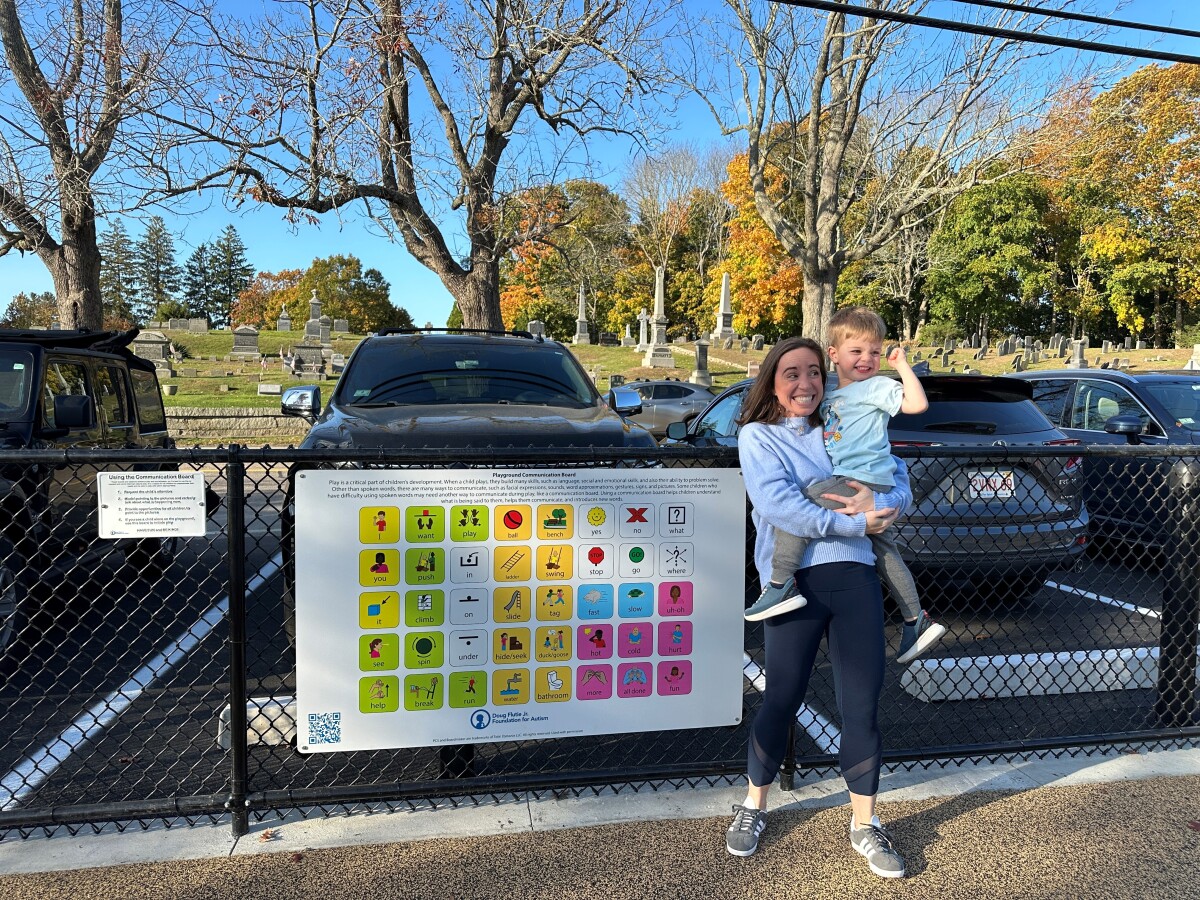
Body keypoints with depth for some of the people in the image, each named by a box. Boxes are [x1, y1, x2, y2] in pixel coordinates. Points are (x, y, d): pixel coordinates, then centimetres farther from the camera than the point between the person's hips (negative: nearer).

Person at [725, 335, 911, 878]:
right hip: (794, 580, -3)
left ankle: (864, 825, 24)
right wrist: (855, 524, -14)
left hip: (855, 576, 4)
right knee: (782, 700, 4)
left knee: (862, 705, 6)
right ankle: (754, 807, 28)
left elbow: (901, 484, 12)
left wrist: (881, 502, -12)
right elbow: (775, 502, -12)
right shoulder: (758, 436, 4)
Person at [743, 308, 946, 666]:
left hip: (863, 480, -10)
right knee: (883, 551, 15)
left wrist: (902, 364, -14)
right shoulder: (831, 394, 20)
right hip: (850, 481, 10)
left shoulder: (876, 387, -4)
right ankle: (916, 621, 24)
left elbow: (917, 403, -19)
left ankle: (782, 584, -20)